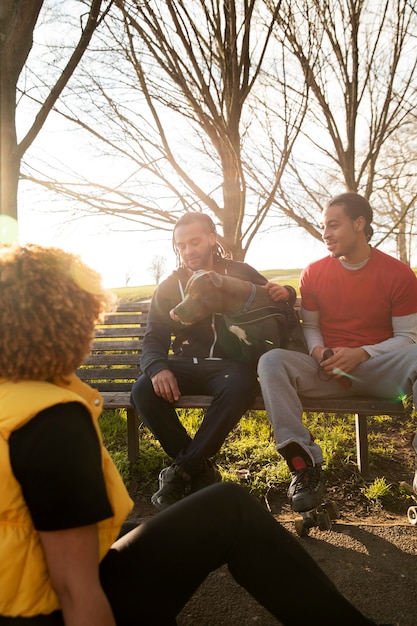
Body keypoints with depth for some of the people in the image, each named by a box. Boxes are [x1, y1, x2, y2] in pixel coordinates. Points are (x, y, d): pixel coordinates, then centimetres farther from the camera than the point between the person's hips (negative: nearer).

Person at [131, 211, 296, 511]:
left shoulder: (240, 274, 10)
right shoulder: (169, 287, 12)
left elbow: (273, 307, 19)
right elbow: (154, 339, 6)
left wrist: (285, 293, -7)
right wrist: (158, 369, -18)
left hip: (230, 364, -2)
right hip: (187, 363, 2)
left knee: (238, 388, -37)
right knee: (143, 391, -27)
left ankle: (182, 473, -22)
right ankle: (201, 469, -14)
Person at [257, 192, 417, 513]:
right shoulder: (314, 273, 6)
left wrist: (361, 354, -18)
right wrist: (318, 351, -12)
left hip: (380, 370, -1)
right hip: (329, 372, 2)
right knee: (272, 361, -26)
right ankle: (305, 463, -28)